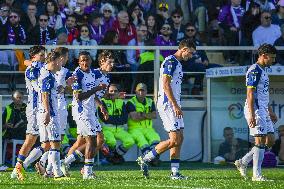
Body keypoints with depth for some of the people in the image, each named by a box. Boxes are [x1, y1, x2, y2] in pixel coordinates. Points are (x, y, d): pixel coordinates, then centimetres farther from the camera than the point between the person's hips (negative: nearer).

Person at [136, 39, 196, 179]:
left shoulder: (177, 63, 20)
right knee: (175, 140, -11)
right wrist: (175, 105, -21)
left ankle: (175, 172, 8)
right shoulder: (170, 61, -12)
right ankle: (145, 160, -3)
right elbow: (166, 85, -19)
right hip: (167, 104, -11)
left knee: (179, 139, 7)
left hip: (173, 105, 11)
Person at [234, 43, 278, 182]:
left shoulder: (262, 71, 19)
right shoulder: (254, 70, -13)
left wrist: (270, 112, 26)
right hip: (256, 110, -10)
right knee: (260, 141, -8)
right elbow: (250, 94, -18)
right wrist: (252, 115, -24)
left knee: (270, 140, 8)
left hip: (263, 111, 10)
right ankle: (257, 175, -4)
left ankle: (243, 162, 14)